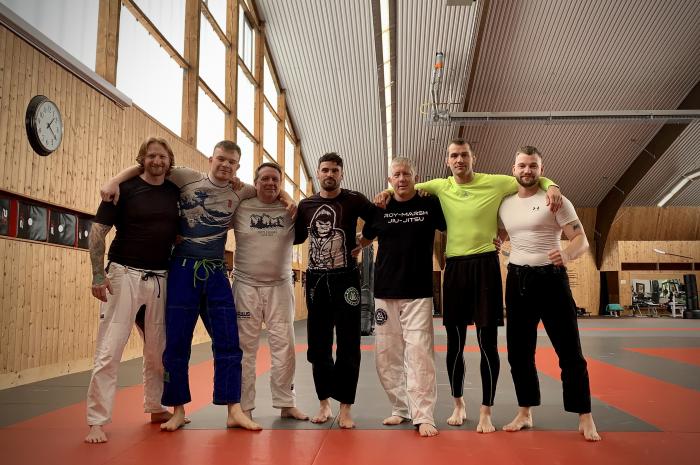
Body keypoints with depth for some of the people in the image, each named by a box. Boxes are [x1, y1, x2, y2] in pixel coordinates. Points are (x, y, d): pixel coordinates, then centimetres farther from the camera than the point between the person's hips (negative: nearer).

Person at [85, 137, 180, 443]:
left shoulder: (176, 192, 6)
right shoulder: (125, 188, -5)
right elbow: (97, 231, -6)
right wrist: (99, 276, -12)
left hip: (160, 279, 4)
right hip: (125, 276, -4)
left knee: (158, 350, 14)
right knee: (109, 351, -5)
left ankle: (155, 407, 32)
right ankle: (97, 421, 4)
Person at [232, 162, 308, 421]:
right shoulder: (241, 207, -3)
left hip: (280, 286, 2)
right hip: (246, 285, -1)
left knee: (284, 346, 6)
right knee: (245, 347, 3)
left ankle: (286, 404, 18)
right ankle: (244, 406, 14)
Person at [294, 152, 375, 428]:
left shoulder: (354, 200, -3)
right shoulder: (306, 205, 6)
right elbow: (297, 237, 17)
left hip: (345, 279, -3)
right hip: (316, 280, 3)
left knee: (348, 346, 0)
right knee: (318, 345, 9)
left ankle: (345, 408, 10)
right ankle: (324, 403, 24)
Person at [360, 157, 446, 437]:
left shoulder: (430, 205, 1)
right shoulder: (380, 209, 6)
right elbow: (364, 239, 20)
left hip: (419, 292, -3)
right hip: (385, 291, 3)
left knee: (419, 353, -8)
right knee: (386, 355, 6)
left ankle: (423, 416, -1)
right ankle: (401, 408, 21)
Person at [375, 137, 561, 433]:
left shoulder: (495, 183, -2)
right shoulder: (441, 187, 7)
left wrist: (551, 187, -13)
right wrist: (388, 192, 4)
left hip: (485, 265, -3)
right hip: (454, 267, 3)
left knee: (488, 341, 0)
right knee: (455, 341, 11)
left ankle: (486, 411, 15)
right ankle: (458, 404, 30)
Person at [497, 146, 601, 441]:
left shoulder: (555, 201, -4)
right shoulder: (504, 205, 10)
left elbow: (581, 239, -9)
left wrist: (568, 254, -30)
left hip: (551, 278, -4)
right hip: (517, 281, 5)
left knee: (569, 351, -1)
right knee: (519, 351, 10)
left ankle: (585, 418, 12)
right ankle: (525, 413, 24)